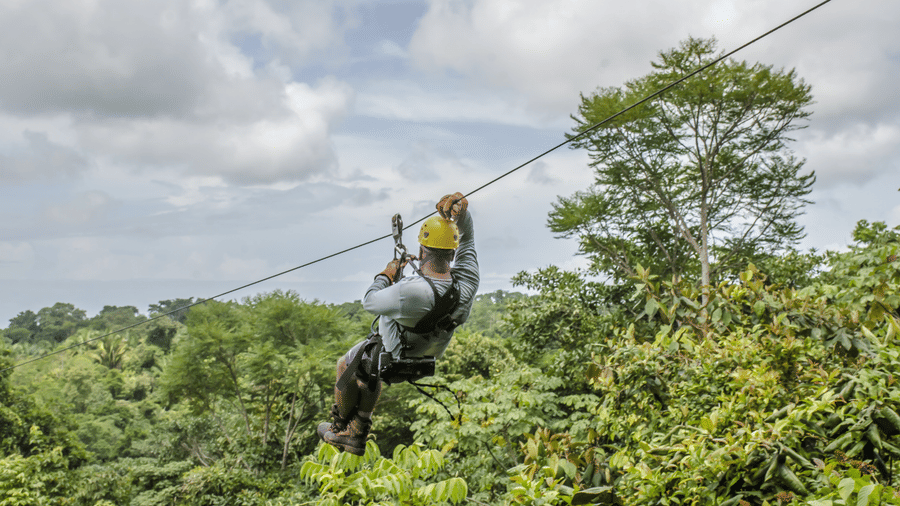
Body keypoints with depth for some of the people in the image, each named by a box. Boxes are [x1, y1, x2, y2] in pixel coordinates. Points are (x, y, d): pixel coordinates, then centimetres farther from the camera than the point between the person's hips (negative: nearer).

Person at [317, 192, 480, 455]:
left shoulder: (410, 292, -44)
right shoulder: (467, 282, -26)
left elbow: (370, 302, -24)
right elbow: (467, 239, -9)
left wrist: (386, 274, -6)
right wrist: (461, 212, -28)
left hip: (389, 359, -6)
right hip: (425, 361, 6)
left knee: (346, 365, 27)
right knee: (369, 375, 36)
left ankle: (340, 427, 47)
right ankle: (356, 436, 46)